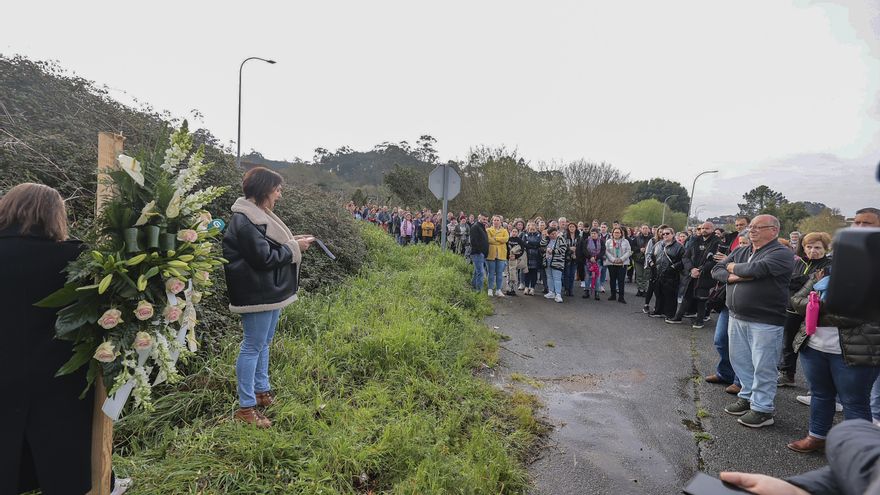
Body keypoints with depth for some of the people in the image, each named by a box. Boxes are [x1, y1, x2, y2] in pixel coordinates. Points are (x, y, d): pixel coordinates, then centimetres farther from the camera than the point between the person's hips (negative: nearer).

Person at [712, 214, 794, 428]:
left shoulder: (781, 254, -10)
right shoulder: (741, 253, 12)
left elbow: (755, 269, -26)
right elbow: (717, 270, 9)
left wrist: (734, 267, -5)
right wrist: (733, 276, -12)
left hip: (764, 322, -7)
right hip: (737, 317, 7)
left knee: (763, 367, 1)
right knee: (740, 361, 17)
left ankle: (762, 409, 13)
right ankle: (747, 397, 32)